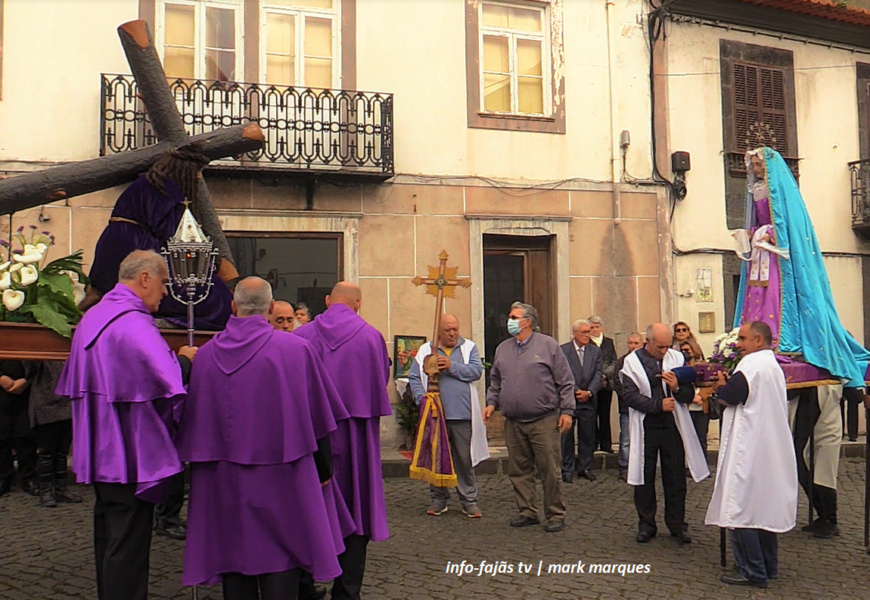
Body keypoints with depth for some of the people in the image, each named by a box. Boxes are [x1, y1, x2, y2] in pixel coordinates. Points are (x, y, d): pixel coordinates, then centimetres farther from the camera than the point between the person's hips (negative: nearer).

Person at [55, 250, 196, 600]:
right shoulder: (133, 323, -20)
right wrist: (185, 360, -10)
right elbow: (168, 379, -31)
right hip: (132, 455, -10)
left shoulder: (93, 317, 11)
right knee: (129, 543, -1)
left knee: (108, 537, 19)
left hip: (101, 451, 10)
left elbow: (74, 383, 21)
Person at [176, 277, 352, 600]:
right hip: (280, 478, -3)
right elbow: (317, 419, -6)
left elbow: (193, 420, 7)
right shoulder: (296, 349, -10)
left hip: (223, 481, 3)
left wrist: (201, 466, 20)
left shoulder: (206, 354, -1)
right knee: (280, 561, 5)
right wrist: (323, 471, 4)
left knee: (234, 558, 14)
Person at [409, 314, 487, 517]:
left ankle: (469, 501, 16)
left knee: (465, 460, 5)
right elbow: (414, 378, 6)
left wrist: (452, 366, -16)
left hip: (463, 416, -1)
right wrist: (421, 397, -11)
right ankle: (438, 499, 21)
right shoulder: (425, 351, 9)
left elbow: (476, 371, -6)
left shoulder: (469, 347, 9)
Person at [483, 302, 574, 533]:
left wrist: (566, 410, -6)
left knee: (550, 471, -1)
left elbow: (565, 381, 0)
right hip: (513, 423, 5)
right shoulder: (502, 349, 14)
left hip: (544, 421, -5)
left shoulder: (548, 345, 0)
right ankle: (528, 512, 21)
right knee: (519, 471, 9)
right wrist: (491, 403, 5)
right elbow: (495, 382, 21)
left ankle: (556, 515, 11)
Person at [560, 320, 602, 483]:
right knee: (566, 436, 0)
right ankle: (567, 470, 10)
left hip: (588, 400, 3)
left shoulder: (595, 351, 9)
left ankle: (584, 468, 20)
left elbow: (598, 375, 3)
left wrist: (589, 392, -10)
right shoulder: (563, 350, -2)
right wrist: (576, 391, -13)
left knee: (587, 436, 7)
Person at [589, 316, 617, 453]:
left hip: (606, 383, 3)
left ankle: (606, 444, 11)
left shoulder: (609, 342, 12)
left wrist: (605, 375, -8)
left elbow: (614, 362, 7)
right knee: (592, 414, -1)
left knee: (605, 415, 6)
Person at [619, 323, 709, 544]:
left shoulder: (677, 358, 3)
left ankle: (677, 524, 22)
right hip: (645, 427, -1)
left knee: (676, 477, 8)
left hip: (672, 425, 2)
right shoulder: (632, 361, -3)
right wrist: (658, 405, -20)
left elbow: (689, 395, 4)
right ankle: (646, 524, 21)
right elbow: (630, 395, -10)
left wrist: (677, 388, -17)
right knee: (645, 478, 8)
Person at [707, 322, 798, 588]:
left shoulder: (752, 364, -17)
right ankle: (768, 566, 25)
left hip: (749, 449, -10)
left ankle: (753, 572, 0)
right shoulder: (773, 365, 15)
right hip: (771, 450, 10)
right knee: (764, 507, 17)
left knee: (742, 508, -4)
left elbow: (729, 396, -20)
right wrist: (727, 389, 7)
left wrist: (720, 387, 0)